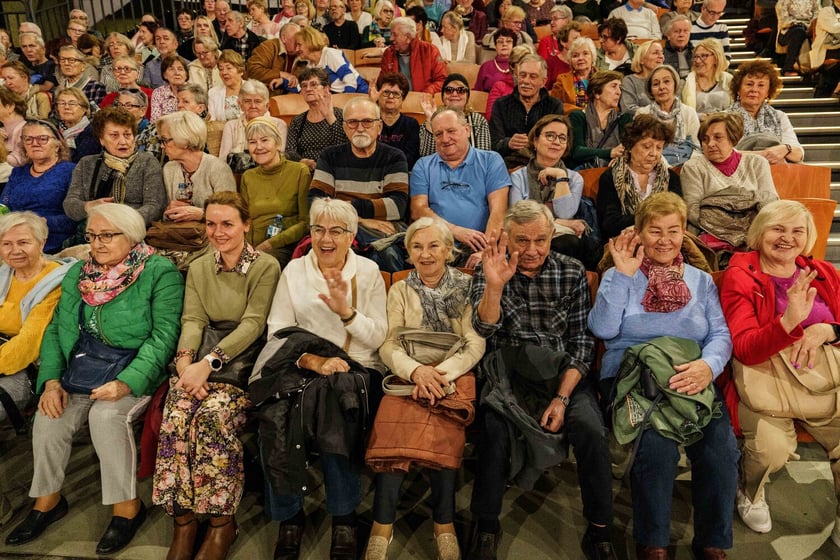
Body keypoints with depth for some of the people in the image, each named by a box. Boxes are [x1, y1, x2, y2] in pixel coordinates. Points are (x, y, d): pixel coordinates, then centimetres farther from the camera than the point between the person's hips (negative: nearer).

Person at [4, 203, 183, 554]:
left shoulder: (160, 274, -8)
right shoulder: (77, 275, 11)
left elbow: (164, 336, -16)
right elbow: (55, 330, 10)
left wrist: (127, 383, -25)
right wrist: (51, 380, -6)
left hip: (138, 376, -5)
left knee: (106, 414, -29)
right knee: (49, 416, -18)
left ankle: (127, 506, -11)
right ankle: (48, 499, 6)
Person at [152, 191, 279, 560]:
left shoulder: (266, 267, 0)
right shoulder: (198, 268, 16)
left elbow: (253, 324, -11)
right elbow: (192, 320, 4)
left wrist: (209, 363, -23)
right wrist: (186, 359, -18)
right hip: (201, 358, 4)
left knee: (213, 413, -31)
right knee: (177, 414, -26)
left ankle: (222, 521, -14)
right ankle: (183, 520, -14)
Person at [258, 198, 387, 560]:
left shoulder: (368, 272, 6)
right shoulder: (294, 270, 9)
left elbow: (377, 338, 1)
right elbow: (277, 331, 0)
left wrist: (346, 311, -16)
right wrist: (312, 360, -16)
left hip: (357, 367, -1)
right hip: (302, 365, 1)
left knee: (332, 412, -33)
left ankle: (344, 517, -12)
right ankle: (289, 517, -7)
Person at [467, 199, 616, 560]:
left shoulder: (572, 272, 1)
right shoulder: (490, 271, 1)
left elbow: (582, 343, 0)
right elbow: (485, 329, -14)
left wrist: (562, 397, -12)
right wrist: (494, 286, -34)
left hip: (564, 373, 1)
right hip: (509, 374, -1)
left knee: (592, 431, -25)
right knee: (493, 428, -28)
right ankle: (486, 526, -6)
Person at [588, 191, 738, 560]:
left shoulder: (700, 280, 19)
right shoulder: (618, 276, 12)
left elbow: (721, 334, 7)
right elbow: (602, 329, -4)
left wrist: (708, 365, -15)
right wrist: (624, 275, -5)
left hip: (692, 381, 3)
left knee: (722, 450, -26)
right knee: (657, 446, -31)